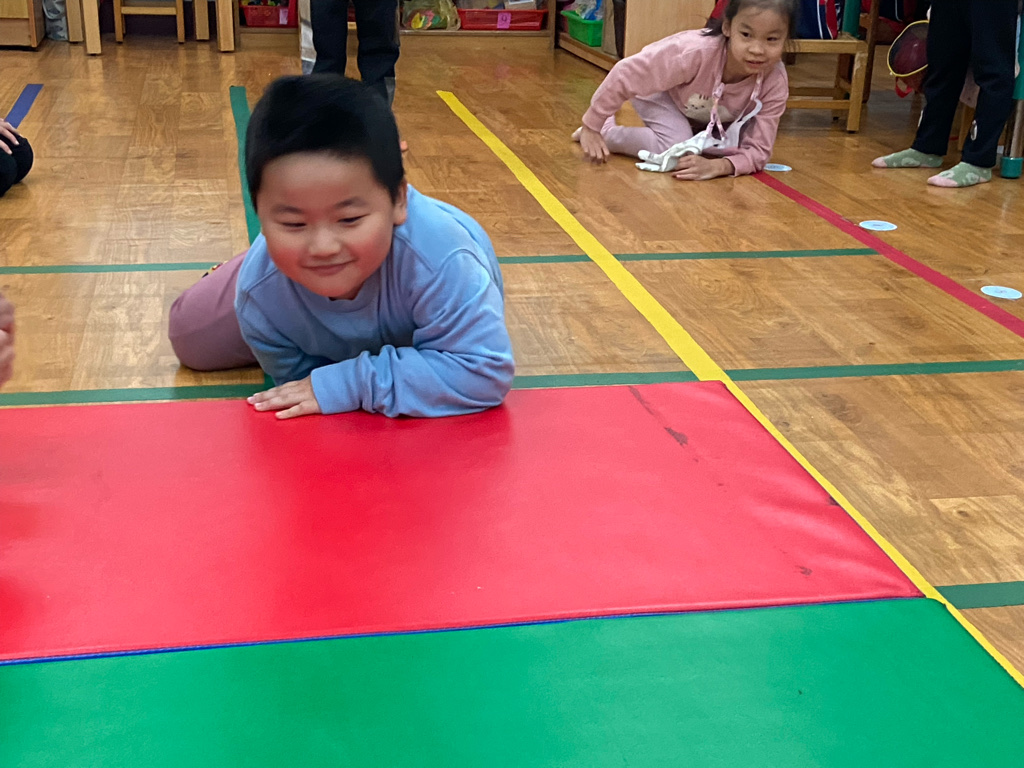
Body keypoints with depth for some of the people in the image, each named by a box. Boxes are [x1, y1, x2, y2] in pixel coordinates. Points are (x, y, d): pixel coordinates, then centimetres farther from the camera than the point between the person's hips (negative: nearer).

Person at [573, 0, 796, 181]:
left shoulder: (776, 83, -32)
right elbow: (626, 74, -33)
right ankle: (604, 131, -6)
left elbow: (758, 150, -29)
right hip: (660, 92, -5)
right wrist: (591, 127, -25)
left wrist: (717, 166, -49)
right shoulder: (695, 52, -42)